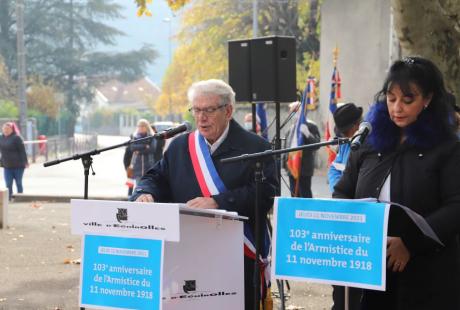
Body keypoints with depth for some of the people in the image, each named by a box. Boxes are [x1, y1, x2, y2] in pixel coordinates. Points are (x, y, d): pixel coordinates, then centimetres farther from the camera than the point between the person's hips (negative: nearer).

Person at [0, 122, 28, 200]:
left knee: (18, 183, 6)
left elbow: (22, 151, -12)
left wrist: (25, 162, -15)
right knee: (8, 184, 1)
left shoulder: (16, 138, -10)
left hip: (18, 165, -5)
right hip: (7, 166, 5)